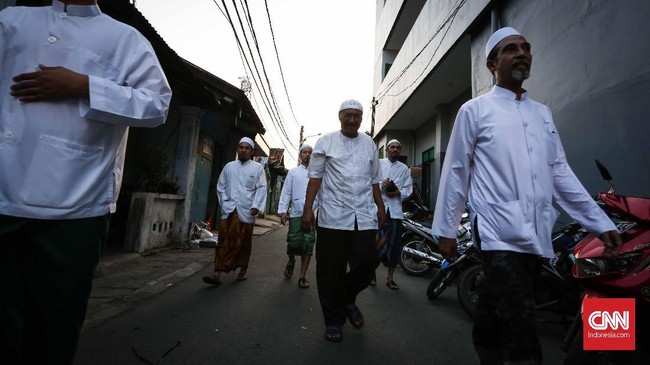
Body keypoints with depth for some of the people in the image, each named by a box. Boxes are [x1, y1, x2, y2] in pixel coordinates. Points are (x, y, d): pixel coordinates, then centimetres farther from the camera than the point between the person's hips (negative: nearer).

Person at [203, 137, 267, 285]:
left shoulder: (258, 168, 3)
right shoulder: (229, 166, 11)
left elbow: (262, 188, -3)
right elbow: (221, 186, 13)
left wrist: (256, 206, -13)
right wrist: (224, 202, 0)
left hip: (247, 210, -1)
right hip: (229, 209, 2)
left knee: (244, 241, 9)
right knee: (224, 240, -2)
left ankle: (243, 270, 25)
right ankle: (217, 273, -1)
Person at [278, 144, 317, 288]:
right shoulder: (293, 172, 9)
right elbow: (286, 192, 4)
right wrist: (283, 210, -5)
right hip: (296, 213, 0)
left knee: (308, 245, 2)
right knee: (294, 243, 2)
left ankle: (302, 276, 14)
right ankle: (291, 261, 36)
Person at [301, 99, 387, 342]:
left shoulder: (369, 144, 14)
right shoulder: (326, 141, 4)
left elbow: (375, 180, 17)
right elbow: (315, 176, 0)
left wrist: (380, 207, 13)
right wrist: (307, 208, -6)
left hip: (365, 215, 3)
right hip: (333, 215, -2)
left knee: (366, 263, -1)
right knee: (331, 270, 3)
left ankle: (348, 299, 30)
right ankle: (334, 320, 23)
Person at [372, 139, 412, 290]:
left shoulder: (404, 168, 15)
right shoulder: (378, 163, 7)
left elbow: (408, 188, 9)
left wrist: (399, 193, -11)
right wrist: (382, 184, -19)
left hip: (395, 209, 3)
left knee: (395, 243, 5)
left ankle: (390, 277, 20)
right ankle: (372, 272, 21)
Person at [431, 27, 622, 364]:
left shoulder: (543, 113, 18)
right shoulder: (474, 110, 1)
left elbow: (560, 172, 17)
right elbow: (455, 171, -2)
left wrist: (601, 223, 12)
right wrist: (445, 230, -4)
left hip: (537, 234, 5)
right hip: (499, 232, -5)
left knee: (494, 314, 15)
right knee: (518, 322, -10)